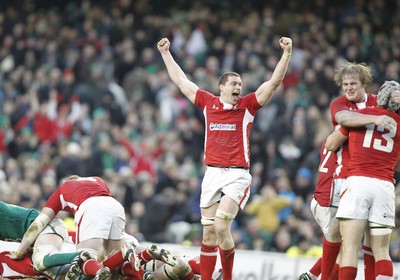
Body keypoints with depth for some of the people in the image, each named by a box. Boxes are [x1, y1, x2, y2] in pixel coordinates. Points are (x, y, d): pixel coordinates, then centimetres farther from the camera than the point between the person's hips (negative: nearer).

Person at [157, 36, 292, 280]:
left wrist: (287, 54, -13)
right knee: (209, 232, 5)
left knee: (222, 227, -16)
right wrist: (166, 53, 25)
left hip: (237, 175, -3)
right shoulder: (208, 103, 10)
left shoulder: (248, 105, 3)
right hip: (212, 174, 3)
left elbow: (275, 81, -3)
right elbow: (181, 80, 20)